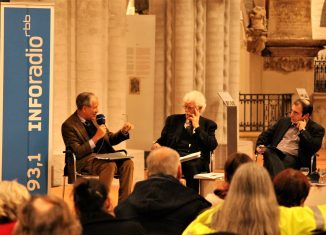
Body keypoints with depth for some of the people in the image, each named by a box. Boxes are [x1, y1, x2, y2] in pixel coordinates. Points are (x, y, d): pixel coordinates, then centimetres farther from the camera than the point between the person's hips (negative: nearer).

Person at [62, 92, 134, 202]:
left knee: (127, 163, -19)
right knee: (110, 165, -34)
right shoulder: (69, 125, -7)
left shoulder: (94, 119, 15)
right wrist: (96, 137, -20)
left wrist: (123, 131, 5)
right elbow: (77, 152, -15)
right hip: (85, 160, -7)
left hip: (105, 156, 7)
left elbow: (111, 139, 25)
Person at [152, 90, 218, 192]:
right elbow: (163, 139, 21)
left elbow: (212, 145, 3)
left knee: (193, 167, -38)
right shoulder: (173, 120, 25)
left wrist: (197, 126, 3)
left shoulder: (208, 124, 18)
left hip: (195, 161, -2)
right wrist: (157, 144, -3)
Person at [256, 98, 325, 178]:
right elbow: (266, 134, 29)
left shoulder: (317, 129, 9)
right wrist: (260, 146, 9)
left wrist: (302, 130, -4)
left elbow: (313, 148, -8)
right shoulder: (284, 121, 24)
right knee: (268, 152, -33)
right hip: (275, 152, 3)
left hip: (293, 157, -3)